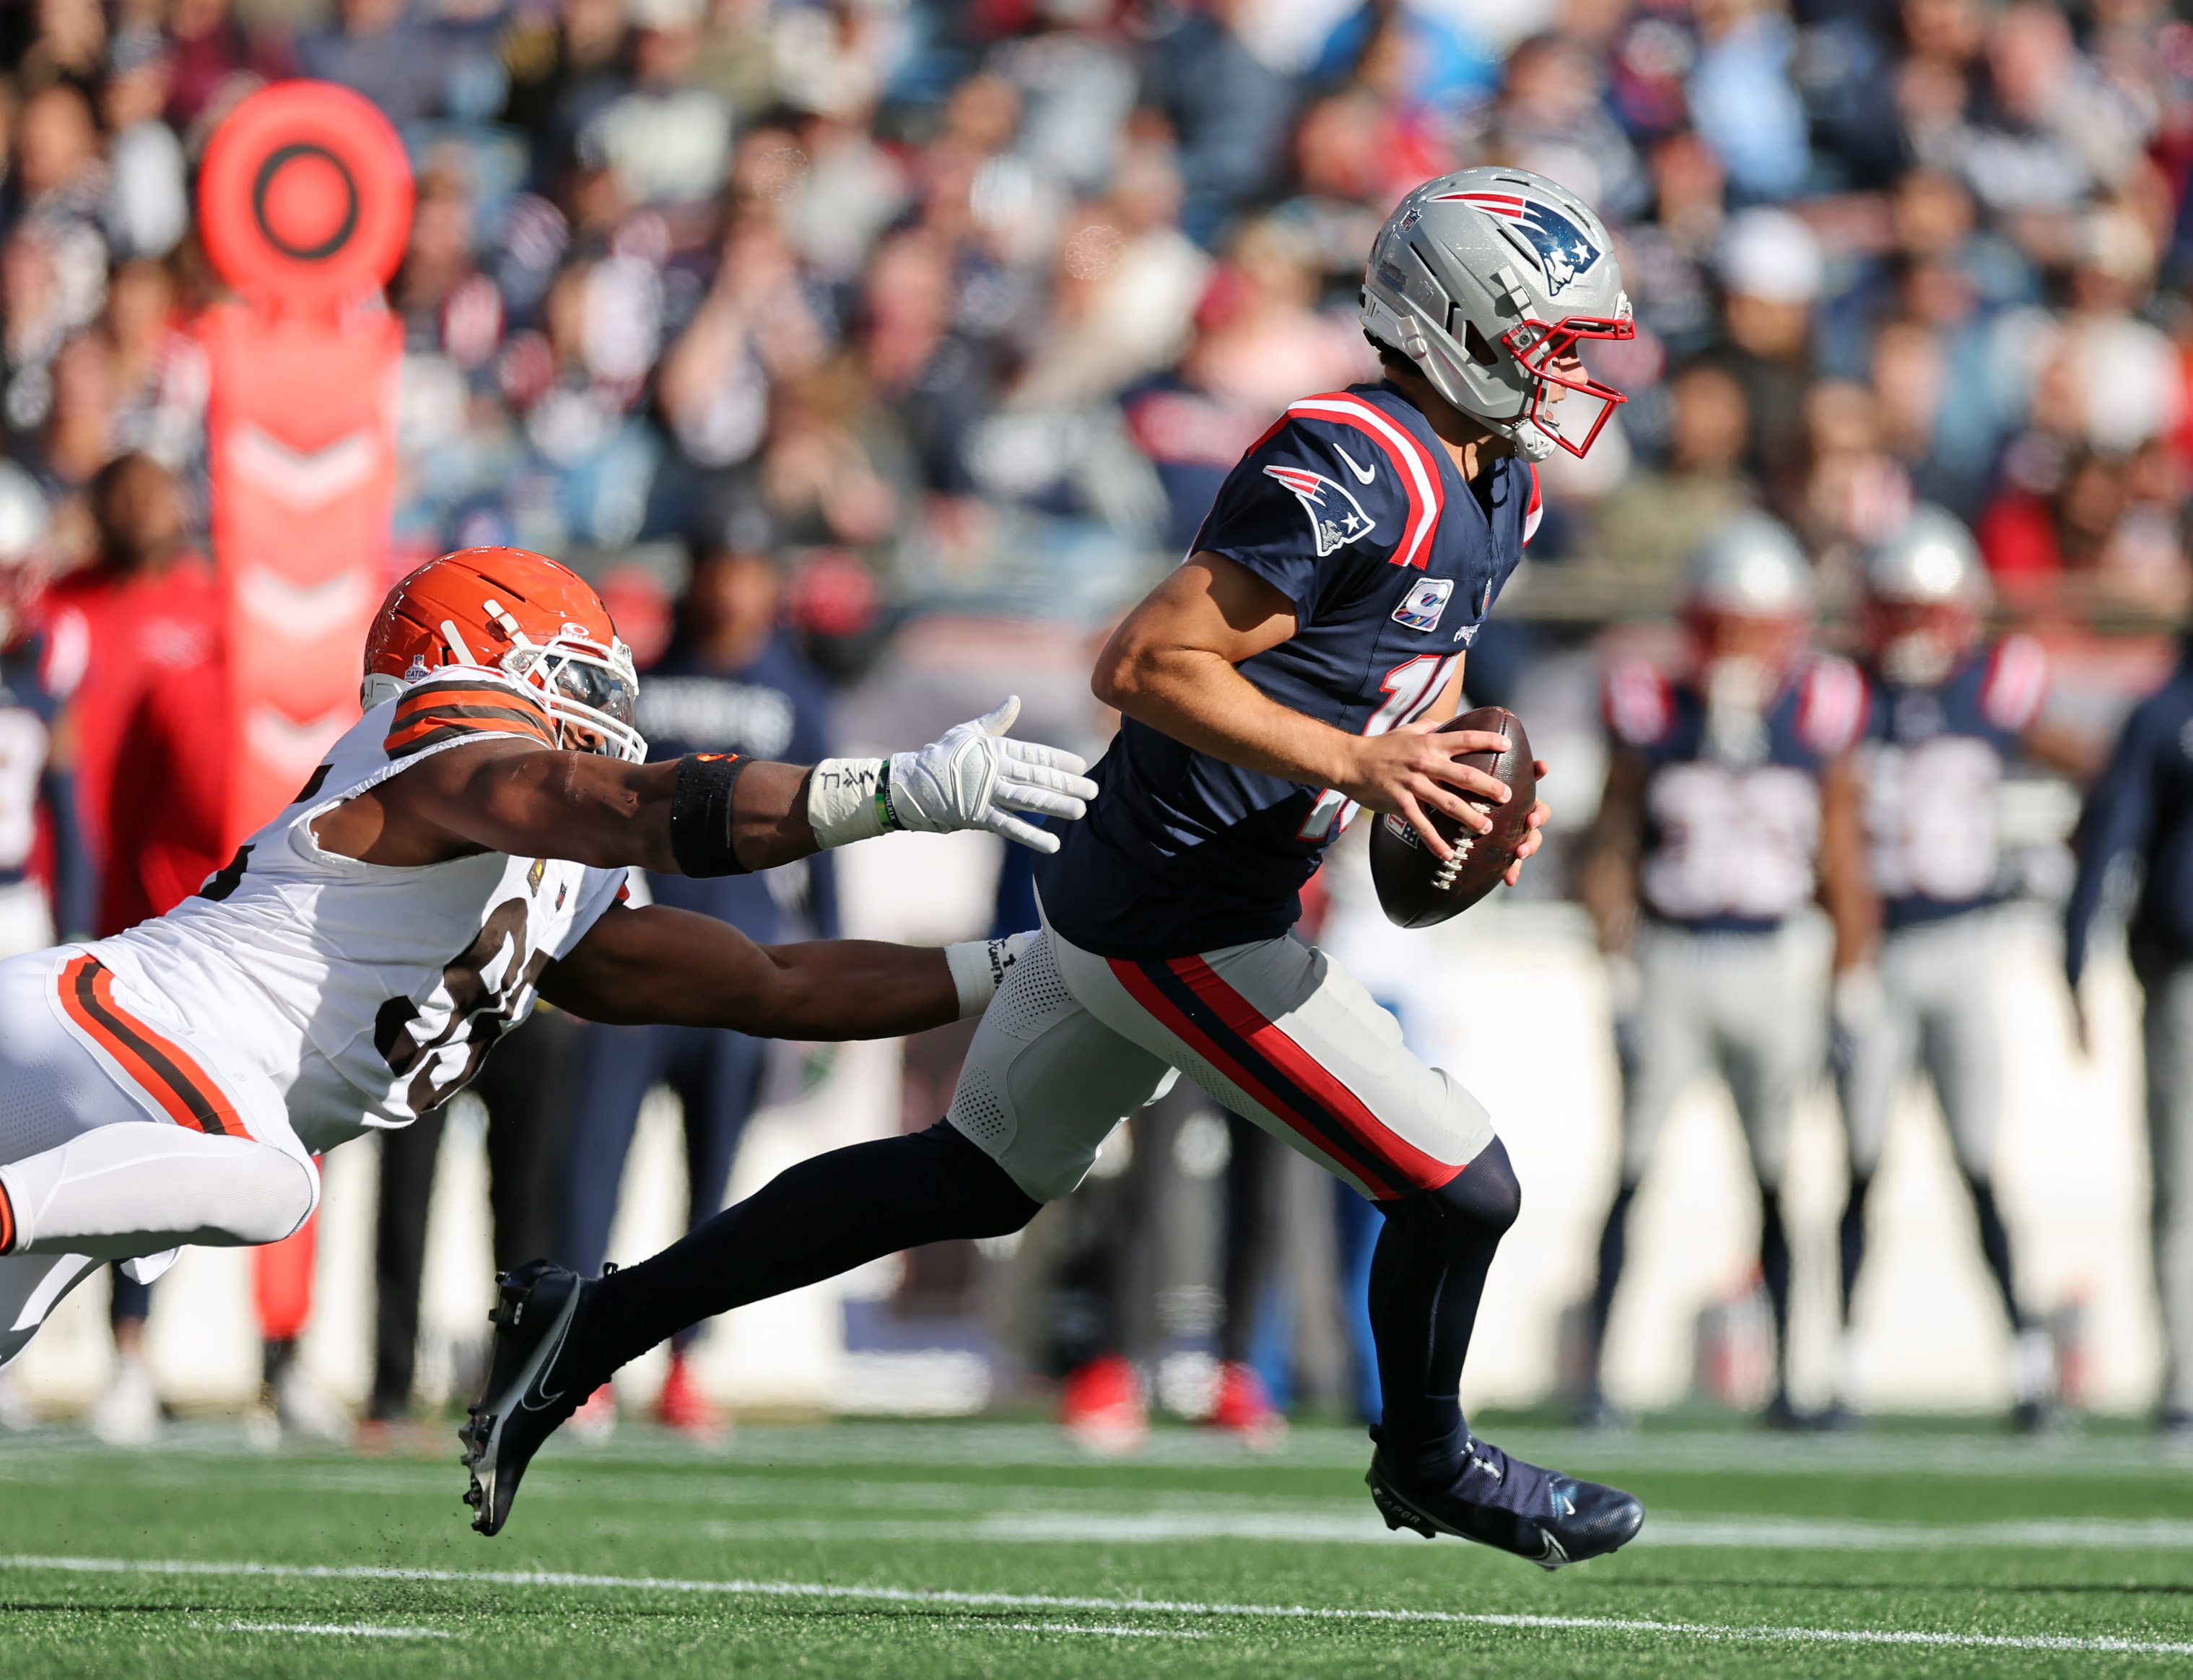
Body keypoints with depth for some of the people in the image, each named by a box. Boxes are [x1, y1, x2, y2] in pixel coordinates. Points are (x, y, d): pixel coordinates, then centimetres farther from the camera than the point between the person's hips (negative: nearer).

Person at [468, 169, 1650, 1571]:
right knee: (1463, 1189, -2)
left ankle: (597, 1323, 23)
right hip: (1182, 927, -10)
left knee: (978, 1179, 19)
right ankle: (1429, 1463, 26)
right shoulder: (1357, 471, -22)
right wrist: (1356, 763, -28)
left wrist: (1474, 796, 4)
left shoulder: (1495, 486, 10)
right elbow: (1145, 665, -25)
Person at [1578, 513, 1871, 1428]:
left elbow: (1841, 869, 7)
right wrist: (1619, 967, -7)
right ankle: (1595, 1370, 2)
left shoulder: (1817, 720, 1)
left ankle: (1786, 1378, 10)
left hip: (1773, 966, 1)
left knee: (1784, 1178, 2)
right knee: (1633, 1169, -3)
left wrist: (1847, 986, 4)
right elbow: (1611, 855, 2)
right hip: (1670, 963, -1)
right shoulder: (1653, 718, -1)